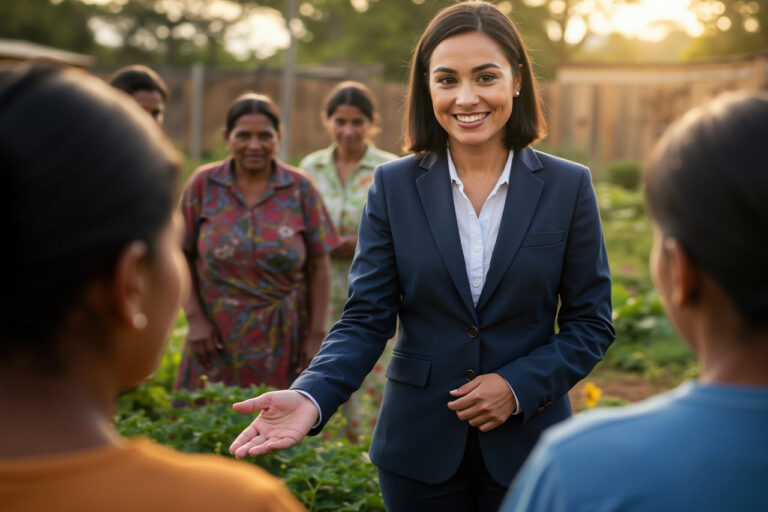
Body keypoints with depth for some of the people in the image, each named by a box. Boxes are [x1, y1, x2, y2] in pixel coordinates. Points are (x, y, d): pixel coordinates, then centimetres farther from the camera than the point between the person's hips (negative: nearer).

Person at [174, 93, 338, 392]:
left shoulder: (300, 188, 2)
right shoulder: (203, 184, 2)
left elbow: (318, 267, 2)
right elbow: (181, 257, 3)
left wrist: (316, 335, -2)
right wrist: (195, 319, -5)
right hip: (218, 339, 0)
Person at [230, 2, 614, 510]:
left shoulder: (568, 186, -3)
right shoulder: (393, 186, -3)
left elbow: (591, 323, 0)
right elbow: (366, 319, -6)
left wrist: (519, 387, -14)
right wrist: (310, 397, -22)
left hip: (527, 447, 0)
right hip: (419, 449, 1)